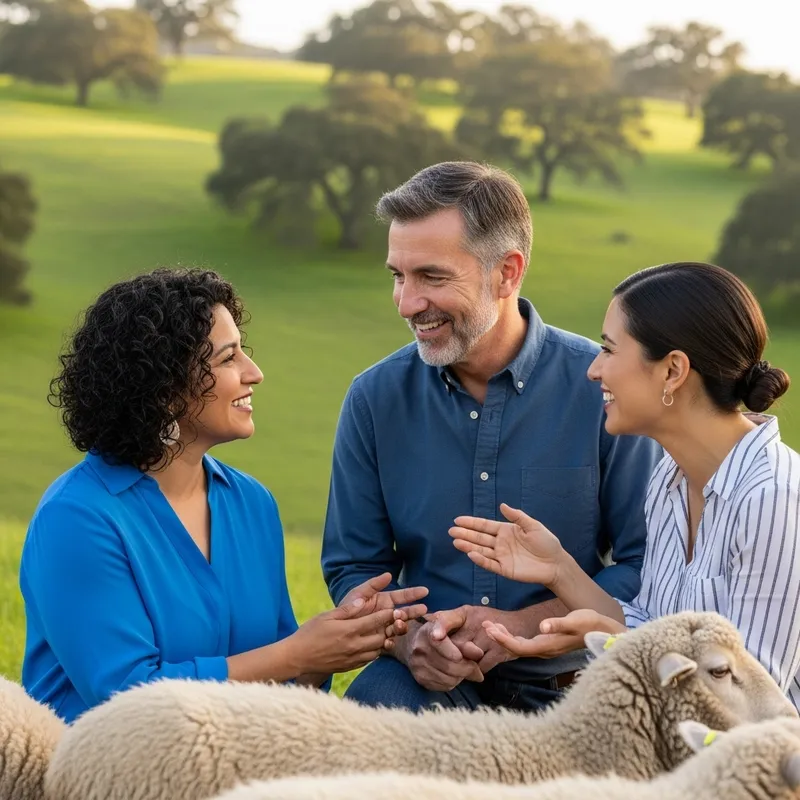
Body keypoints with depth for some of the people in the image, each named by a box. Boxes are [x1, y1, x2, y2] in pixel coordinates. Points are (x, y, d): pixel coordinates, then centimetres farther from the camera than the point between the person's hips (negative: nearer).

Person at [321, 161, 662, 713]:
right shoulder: (375, 398, 3)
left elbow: (649, 565, -4)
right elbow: (353, 566, 9)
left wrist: (521, 624, -16)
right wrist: (408, 638, -12)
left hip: (567, 687, 0)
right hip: (426, 682, 1)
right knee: (373, 700, -33)